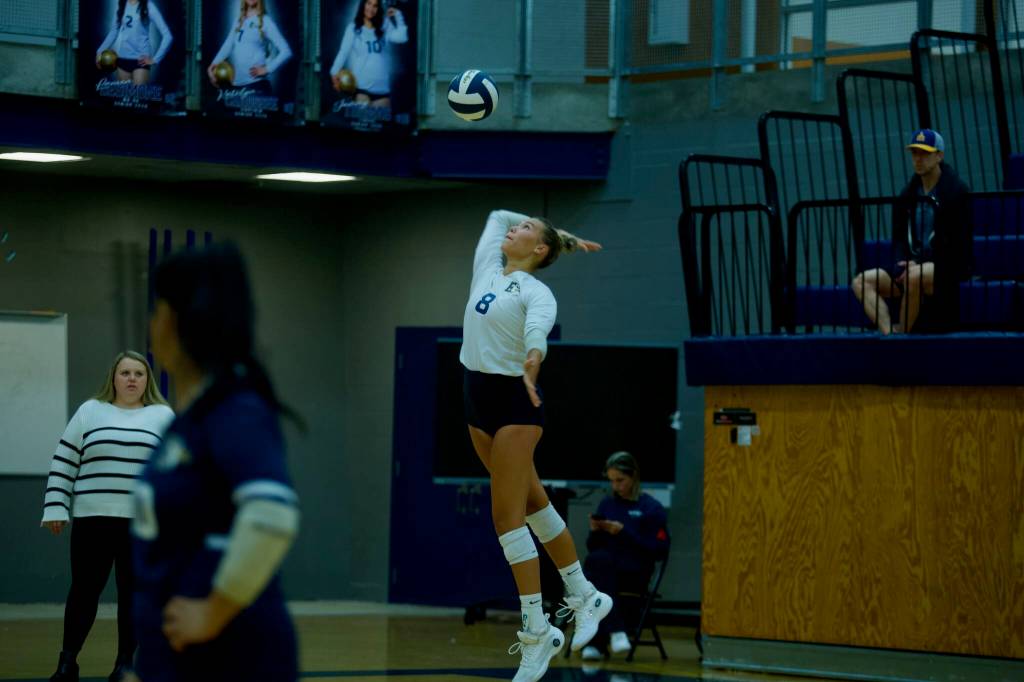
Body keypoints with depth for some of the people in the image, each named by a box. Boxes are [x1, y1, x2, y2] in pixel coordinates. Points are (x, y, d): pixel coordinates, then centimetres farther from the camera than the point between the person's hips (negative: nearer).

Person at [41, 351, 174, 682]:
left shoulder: (164, 417, 8)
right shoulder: (89, 412, 7)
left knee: (132, 594, 3)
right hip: (93, 519, 0)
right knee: (84, 591, 1)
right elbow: (63, 463, 7)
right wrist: (55, 508, 0)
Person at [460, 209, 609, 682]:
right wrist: (564, 234, 22)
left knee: (507, 515, -12)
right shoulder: (487, 267, 8)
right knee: (533, 504, 16)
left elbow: (540, 322, -35)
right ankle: (584, 597, 28)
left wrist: (533, 358, -57)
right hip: (478, 398, 8)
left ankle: (537, 631, -9)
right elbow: (498, 216, 24)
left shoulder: (534, 290, -13)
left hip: (515, 400, -8)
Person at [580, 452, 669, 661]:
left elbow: (660, 550, -7)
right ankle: (615, 630, -38)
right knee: (598, 558, -33)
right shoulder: (607, 504, 16)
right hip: (603, 572, 4)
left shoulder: (652, 508, 1)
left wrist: (624, 533, -13)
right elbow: (592, 548, 18)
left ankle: (596, 642, -28)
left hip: (634, 577, -4)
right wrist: (595, 532, -4)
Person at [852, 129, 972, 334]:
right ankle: (889, 334, -28)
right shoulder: (909, 193, 12)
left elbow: (959, 242, -12)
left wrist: (918, 265, -17)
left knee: (914, 276, -39)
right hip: (914, 265, 7)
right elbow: (899, 238, 16)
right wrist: (905, 262, -7)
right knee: (862, 282, -9)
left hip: (948, 267, -7)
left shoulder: (956, 190, -7)